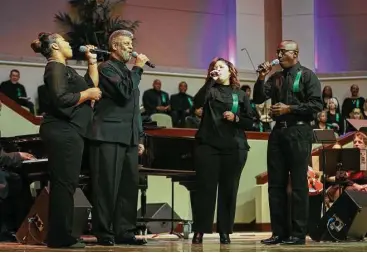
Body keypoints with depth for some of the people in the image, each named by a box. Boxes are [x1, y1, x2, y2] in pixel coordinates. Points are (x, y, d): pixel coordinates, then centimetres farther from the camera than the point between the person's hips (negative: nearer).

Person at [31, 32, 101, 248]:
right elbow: (61, 100, -22)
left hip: (70, 132, 11)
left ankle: (60, 235, 14)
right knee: (64, 182, -11)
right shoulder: (55, 68, -9)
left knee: (67, 183, 10)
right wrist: (87, 94, -11)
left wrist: (92, 62, 19)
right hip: (62, 132, -11)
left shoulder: (65, 69, 22)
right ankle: (60, 236, -10)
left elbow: (92, 86, 18)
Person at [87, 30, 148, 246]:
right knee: (107, 186, -6)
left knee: (129, 186, 4)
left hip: (128, 138, 8)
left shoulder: (128, 72, 23)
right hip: (109, 136, -8)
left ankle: (124, 232, 8)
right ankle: (104, 233, -2)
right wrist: (138, 68, -8)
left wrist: (139, 138, 20)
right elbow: (125, 92, -18)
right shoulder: (106, 68, -4)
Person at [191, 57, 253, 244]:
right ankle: (199, 231, -1)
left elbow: (250, 123, 9)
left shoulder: (240, 94, 12)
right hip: (208, 145, -1)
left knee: (228, 189, 2)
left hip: (234, 148, 1)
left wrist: (235, 118, -9)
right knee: (205, 187, -4)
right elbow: (197, 103, -11)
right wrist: (210, 81, -12)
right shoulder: (210, 89, 10)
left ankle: (225, 231, 9)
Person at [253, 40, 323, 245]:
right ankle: (279, 232, 10)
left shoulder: (307, 76, -1)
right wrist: (261, 78, -4)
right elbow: (259, 99, 9)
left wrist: (289, 109, -13)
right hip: (278, 132, 6)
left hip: (299, 132, -6)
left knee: (299, 184, -3)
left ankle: (298, 234, 0)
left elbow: (317, 105, -10)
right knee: (276, 184, 5)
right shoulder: (275, 78, 16)